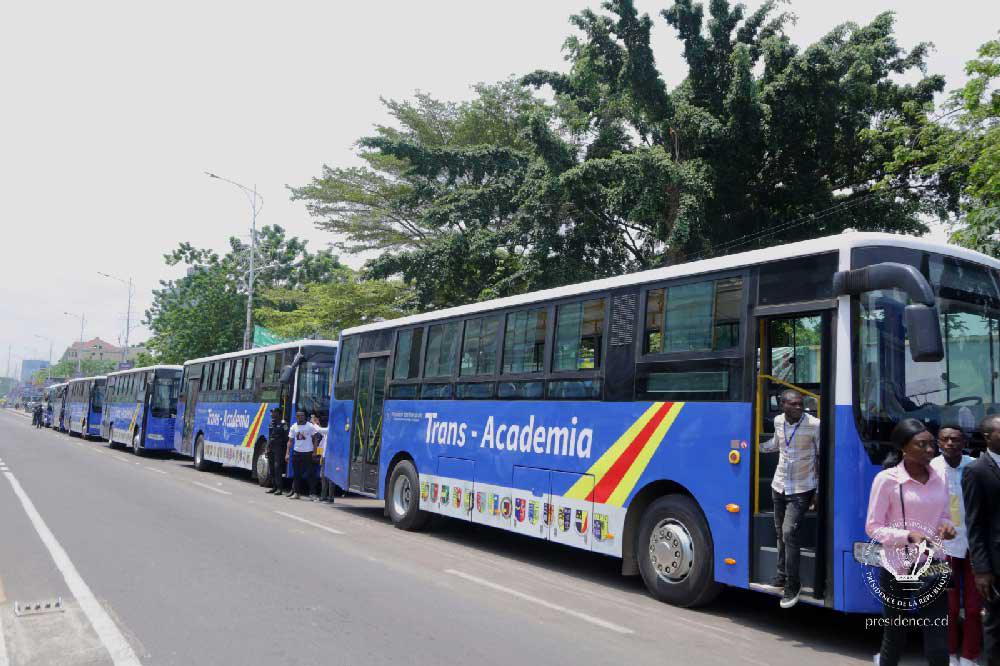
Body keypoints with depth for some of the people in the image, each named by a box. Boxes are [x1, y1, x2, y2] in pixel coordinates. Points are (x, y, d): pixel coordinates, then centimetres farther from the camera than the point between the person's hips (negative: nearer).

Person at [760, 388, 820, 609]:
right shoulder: (778, 421, -1)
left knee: (789, 533, -13)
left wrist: (819, 491, -6)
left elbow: (822, 458, -7)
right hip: (779, 487, 5)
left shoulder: (814, 425, -15)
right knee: (780, 533, 16)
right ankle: (782, 574, 33)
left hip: (801, 490, -5)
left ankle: (792, 584, 0)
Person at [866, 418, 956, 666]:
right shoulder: (887, 479, -11)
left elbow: (942, 516, 17)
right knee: (895, 637, 13)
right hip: (898, 569, -4)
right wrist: (909, 536, -23)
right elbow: (873, 527, -9)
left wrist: (945, 527, -6)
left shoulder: (938, 479, 4)